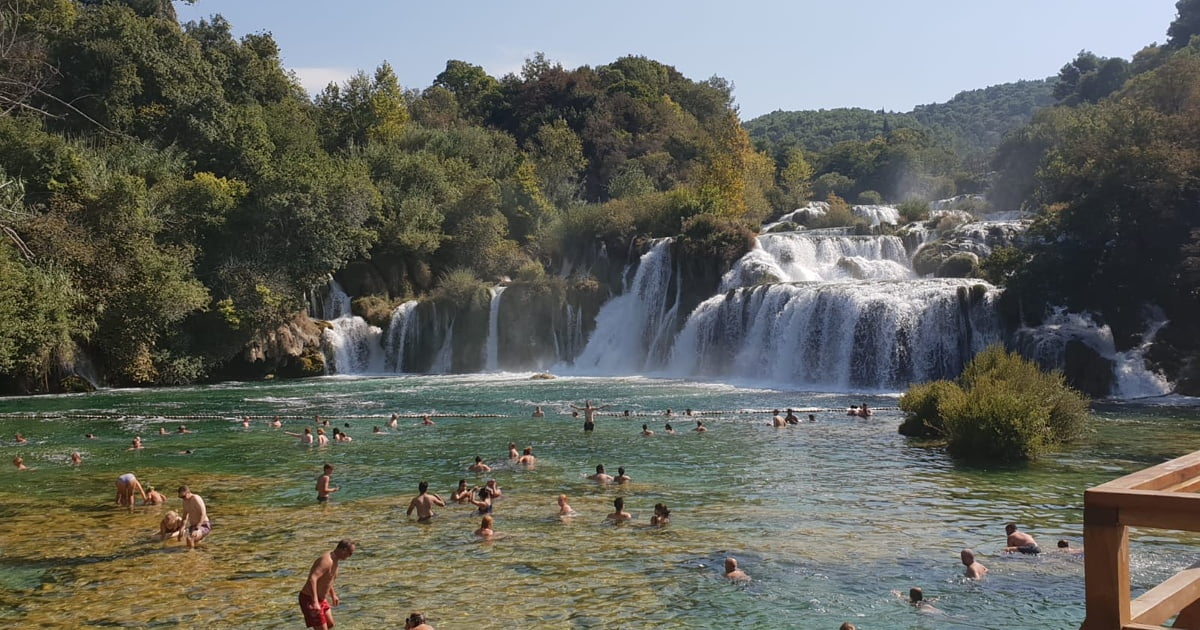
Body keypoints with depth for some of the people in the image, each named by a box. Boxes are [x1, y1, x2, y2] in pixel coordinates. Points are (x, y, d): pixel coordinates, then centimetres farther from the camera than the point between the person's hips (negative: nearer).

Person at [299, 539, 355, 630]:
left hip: (321, 598, 10)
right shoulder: (327, 560, -26)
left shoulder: (334, 559, 5)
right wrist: (315, 602, -47)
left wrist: (333, 594, 32)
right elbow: (312, 579, -40)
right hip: (310, 600, -10)